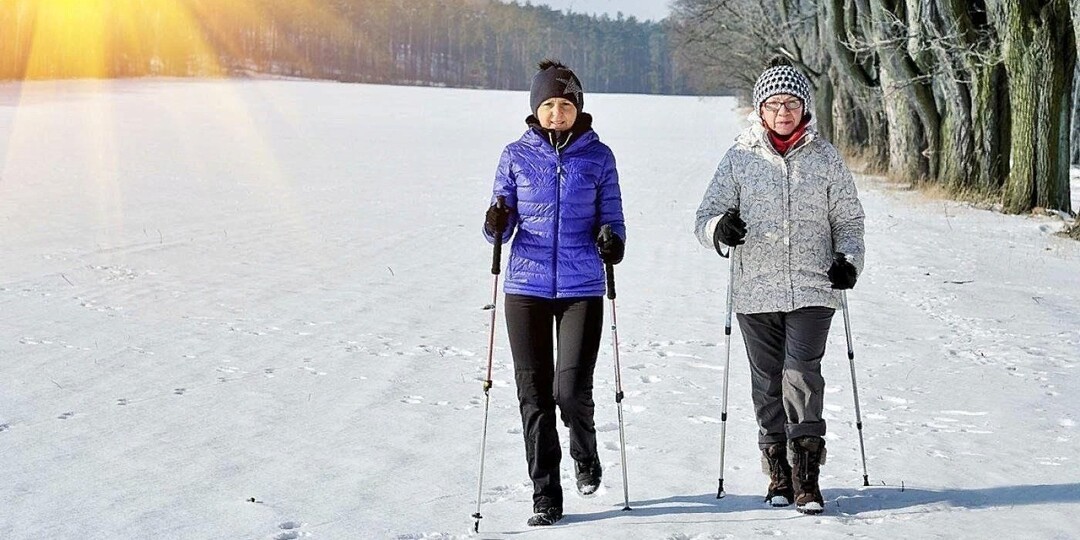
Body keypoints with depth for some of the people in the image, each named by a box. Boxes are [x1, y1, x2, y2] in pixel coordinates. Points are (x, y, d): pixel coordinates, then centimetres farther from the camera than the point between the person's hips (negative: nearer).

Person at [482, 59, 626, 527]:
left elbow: (611, 219, 7)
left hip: (582, 288, -1)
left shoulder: (598, 156, 3)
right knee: (534, 394, 3)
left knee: (571, 390, -10)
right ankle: (545, 496, 14)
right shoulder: (516, 155, 5)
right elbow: (502, 226, 7)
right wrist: (496, 226, -16)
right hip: (526, 286, 1)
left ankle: (585, 454, 24)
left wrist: (612, 242, -15)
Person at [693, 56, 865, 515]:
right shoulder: (740, 158, 5)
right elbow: (706, 216, 5)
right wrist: (719, 227, -18)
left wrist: (848, 258, -6)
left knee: (802, 374, -15)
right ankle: (779, 475, 19)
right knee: (768, 385, 6)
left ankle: (807, 475, -10)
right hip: (756, 291, 1)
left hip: (812, 289, -1)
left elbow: (848, 219, 13)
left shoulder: (825, 158, 7)